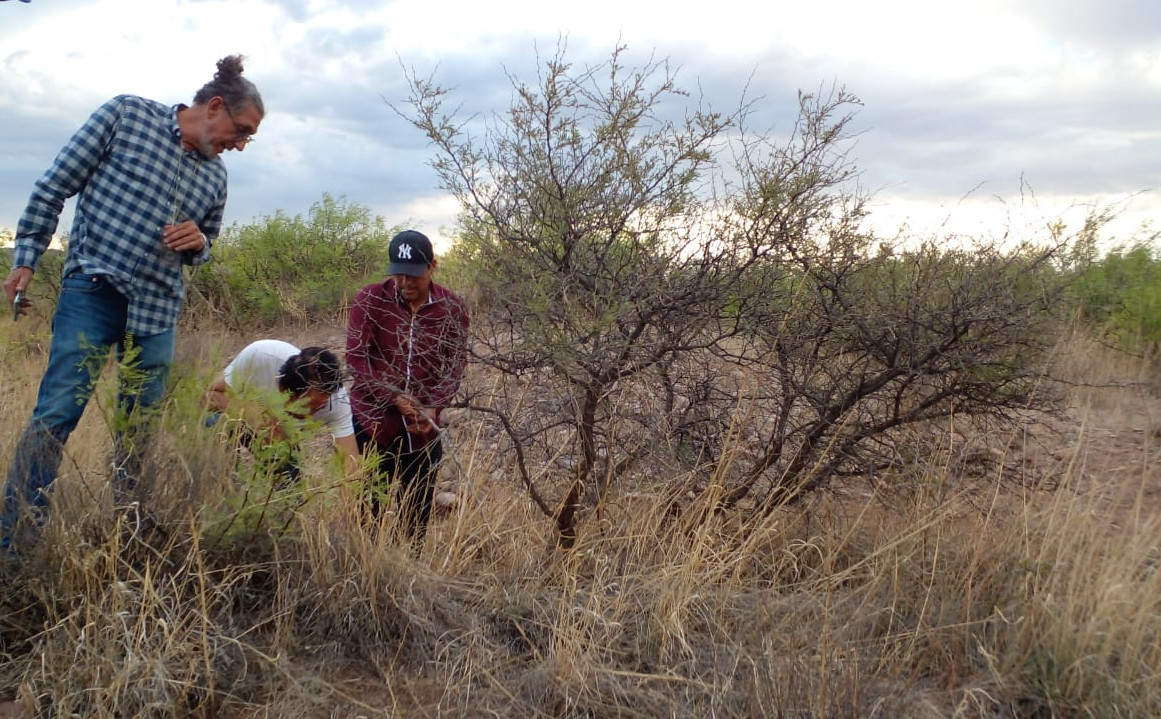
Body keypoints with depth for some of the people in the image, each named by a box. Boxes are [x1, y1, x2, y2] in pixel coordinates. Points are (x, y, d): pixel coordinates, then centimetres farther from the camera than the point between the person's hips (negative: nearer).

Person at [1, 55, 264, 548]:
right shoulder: (126, 115, 0)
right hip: (93, 289, -5)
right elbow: (54, 185, 1)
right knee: (56, 413, -11)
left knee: (141, 428, 9)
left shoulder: (215, 176, 14)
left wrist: (198, 243, 0)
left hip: (158, 309, 5)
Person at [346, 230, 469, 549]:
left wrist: (431, 408, -16)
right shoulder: (370, 300, -6)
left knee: (418, 513, 10)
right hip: (372, 421, -1)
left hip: (423, 429, 2)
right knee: (366, 510, 6)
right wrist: (396, 397, -21)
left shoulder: (452, 308, -1)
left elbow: (455, 365, -1)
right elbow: (356, 359, -10)